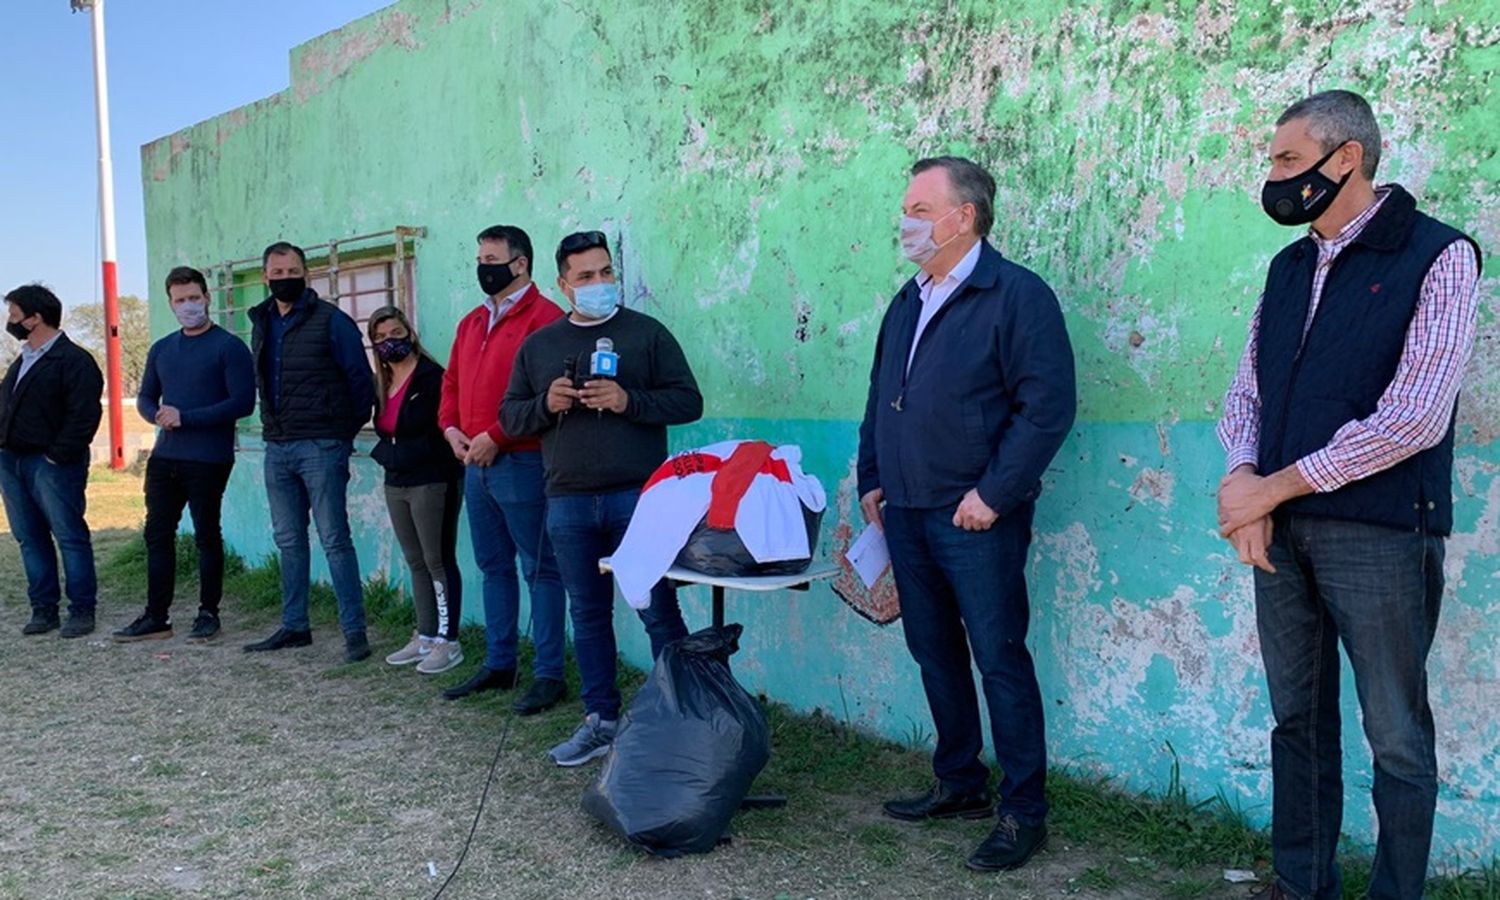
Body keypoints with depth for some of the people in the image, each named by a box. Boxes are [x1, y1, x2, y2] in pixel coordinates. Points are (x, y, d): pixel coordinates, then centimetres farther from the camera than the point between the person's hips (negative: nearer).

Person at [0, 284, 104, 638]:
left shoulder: (74, 360, -10)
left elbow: (84, 416, -17)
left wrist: (58, 455, -18)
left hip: (51, 464, -9)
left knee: (70, 537, -4)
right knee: (30, 538, 10)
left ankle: (82, 610, 2)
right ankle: (43, 608, 18)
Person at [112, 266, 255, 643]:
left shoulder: (229, 347, -6)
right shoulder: (161, 350, 14)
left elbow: (242, 402, -14)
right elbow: (145, 398, 20)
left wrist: (185, 417, -17)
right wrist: (157, 414, -5)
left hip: (208, 460, -6)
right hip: (164, 457, 6)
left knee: (206, 535, 2)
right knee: (157, 534, 7)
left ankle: (208, 614, 14)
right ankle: (156, 616, 15)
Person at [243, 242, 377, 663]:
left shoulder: (330, 320, -8)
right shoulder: (261, 322, 13)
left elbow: (360, 379, -6)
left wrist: (347, 428, 1)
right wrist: (274, 427, 17)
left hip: (320, 447, -7)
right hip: (277, 448, 7)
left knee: (335, 539, -6)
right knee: (289, 541, 13)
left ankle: (354, 631, -2)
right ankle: (294, 625, 24)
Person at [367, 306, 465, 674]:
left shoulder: (432, 377, -12)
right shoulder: (382, 384, 13)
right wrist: (388, 454, 7)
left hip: (432, 481, -8)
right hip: (396, 483, 8)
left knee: (438, 561, -3)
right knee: (416, 563, 13)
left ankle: (448, 641, 4)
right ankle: (425, 636, 21)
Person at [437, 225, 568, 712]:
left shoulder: (543, 318, -11)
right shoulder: (472, 322, 17)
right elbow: (452, 381, 22)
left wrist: (495, 437, -18)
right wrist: (451, 427, 3)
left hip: (520, 464, -9)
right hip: (476, 465, 9)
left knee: (539, 570, -1)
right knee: (494, 567, 16)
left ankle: (549, 675, 5)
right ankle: (498, 664, 27)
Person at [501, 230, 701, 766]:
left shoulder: (647, 333, 4)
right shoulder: (538, 346, 14)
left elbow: (688, 401, -1)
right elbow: (509, 417, 14)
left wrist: (628, 401, -15)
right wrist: (545, 405, -7)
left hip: (637, 497, -3)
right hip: (568, 502, 4)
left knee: (658, 611, -2)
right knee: (588, 614, 11)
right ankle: (601, 721, 22)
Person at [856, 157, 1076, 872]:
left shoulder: (1017, 295, -9)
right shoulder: (908, 303, 16)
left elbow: (1049, 405, -16)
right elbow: (879, 401, 22)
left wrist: (994, 495, -18)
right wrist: (871, 483, 15)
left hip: (975, 518, -8)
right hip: (905, 514, 8)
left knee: (999, 658, -2)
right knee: (934, 652, 14)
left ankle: (1024, 811, 10)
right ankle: (960, 784, 29)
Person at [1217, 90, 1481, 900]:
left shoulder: (1435, 257, -7)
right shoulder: (1289, 266, 13)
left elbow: (1413, 417, -16)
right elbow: (1246, 391, 13)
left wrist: (1273, 488, -14)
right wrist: (1242, 476, -8)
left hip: (1378, 532, -6)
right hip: (1281, 529, 6)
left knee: (1396, 736, 5)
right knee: (1298, 719, 14)